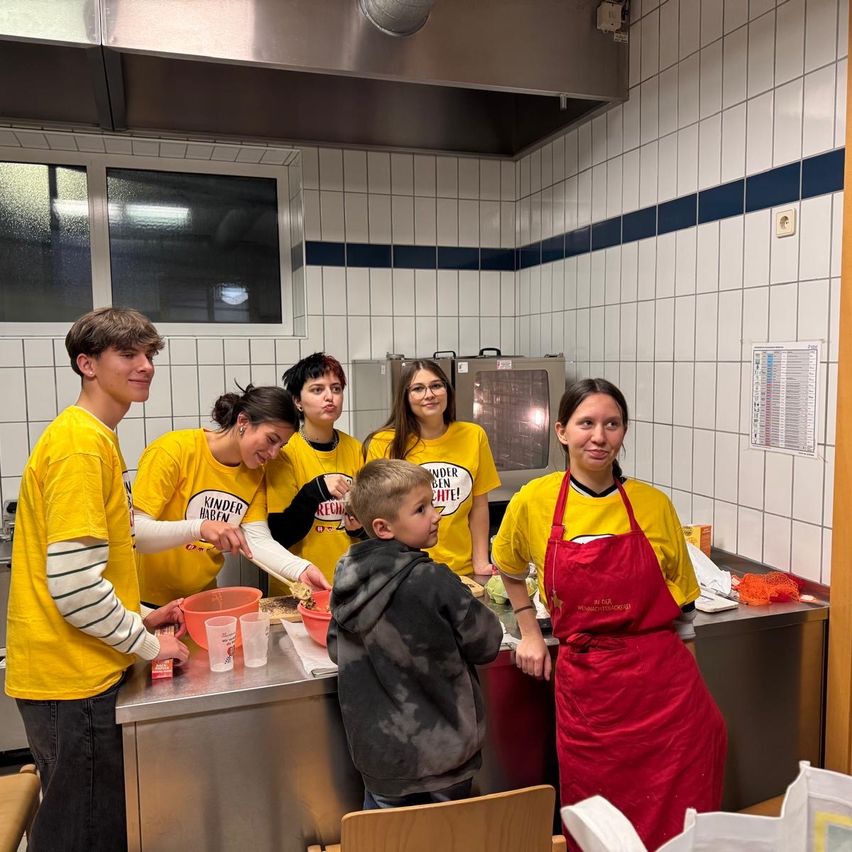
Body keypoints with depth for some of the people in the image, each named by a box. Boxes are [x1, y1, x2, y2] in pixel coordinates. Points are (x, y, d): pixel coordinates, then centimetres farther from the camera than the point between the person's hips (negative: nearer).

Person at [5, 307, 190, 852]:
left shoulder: (96, 437, 12)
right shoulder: (81, 444, -19)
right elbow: (73, 585, -25)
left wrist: (141, 617, 11)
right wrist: (149, 645, -12)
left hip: (83, 670, 9)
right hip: (73, 680, -9)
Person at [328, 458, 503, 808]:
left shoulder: (347, 575, -5)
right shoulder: (432, 582, -25)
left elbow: (336, 649, 8)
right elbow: (486, 642, -12)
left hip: (375, 750, 5)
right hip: (437, 752, -5)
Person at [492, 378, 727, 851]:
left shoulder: (654, 505, -3)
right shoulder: (533, 502, -5)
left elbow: (682, 605, 7)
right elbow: (510, 569, 16)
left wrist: (692, 688, 9)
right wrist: (529, 632, 11)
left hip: (663, 680, 0)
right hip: (584, 685, 0)